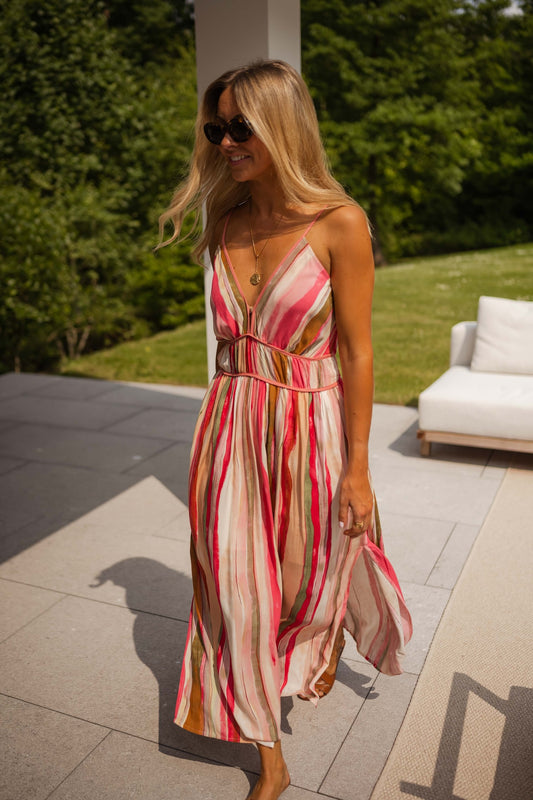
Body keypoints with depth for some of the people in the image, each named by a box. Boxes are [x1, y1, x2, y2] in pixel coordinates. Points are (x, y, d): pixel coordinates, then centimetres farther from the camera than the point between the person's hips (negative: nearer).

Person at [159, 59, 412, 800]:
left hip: (309, 424, -4)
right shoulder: (226, 220, 2)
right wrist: (230, 408, 14)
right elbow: (232, 334, 10)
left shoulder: (339, 223, -13)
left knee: (312, 568, 19)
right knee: (238, 584, 7)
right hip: (233, 422, 4)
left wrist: (358, 467, -10)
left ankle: (324, 648, 58)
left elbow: (356, 350, -11)